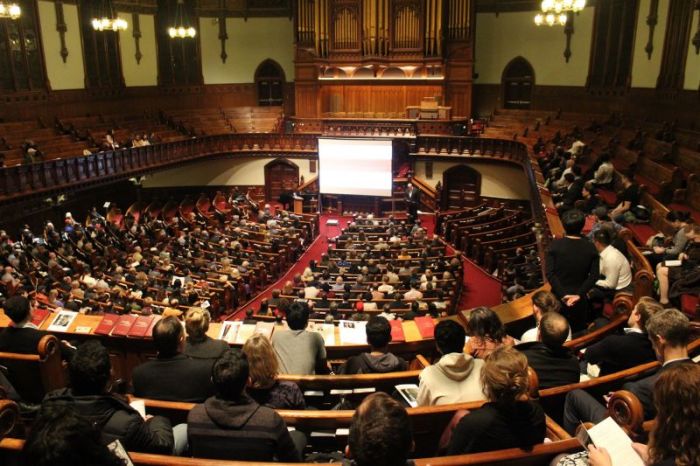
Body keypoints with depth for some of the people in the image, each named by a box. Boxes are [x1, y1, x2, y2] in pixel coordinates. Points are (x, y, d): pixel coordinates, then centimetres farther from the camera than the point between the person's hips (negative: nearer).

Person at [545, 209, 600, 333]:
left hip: (558, 296, -1)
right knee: (579, 331, 16)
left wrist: (563, 294, -14)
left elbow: (549, 273, -16)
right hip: (580, 299, 1)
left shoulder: (555, 245, -11)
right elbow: (594, 275, -10)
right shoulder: (590, 248, -6)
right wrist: (579, 294, -12)